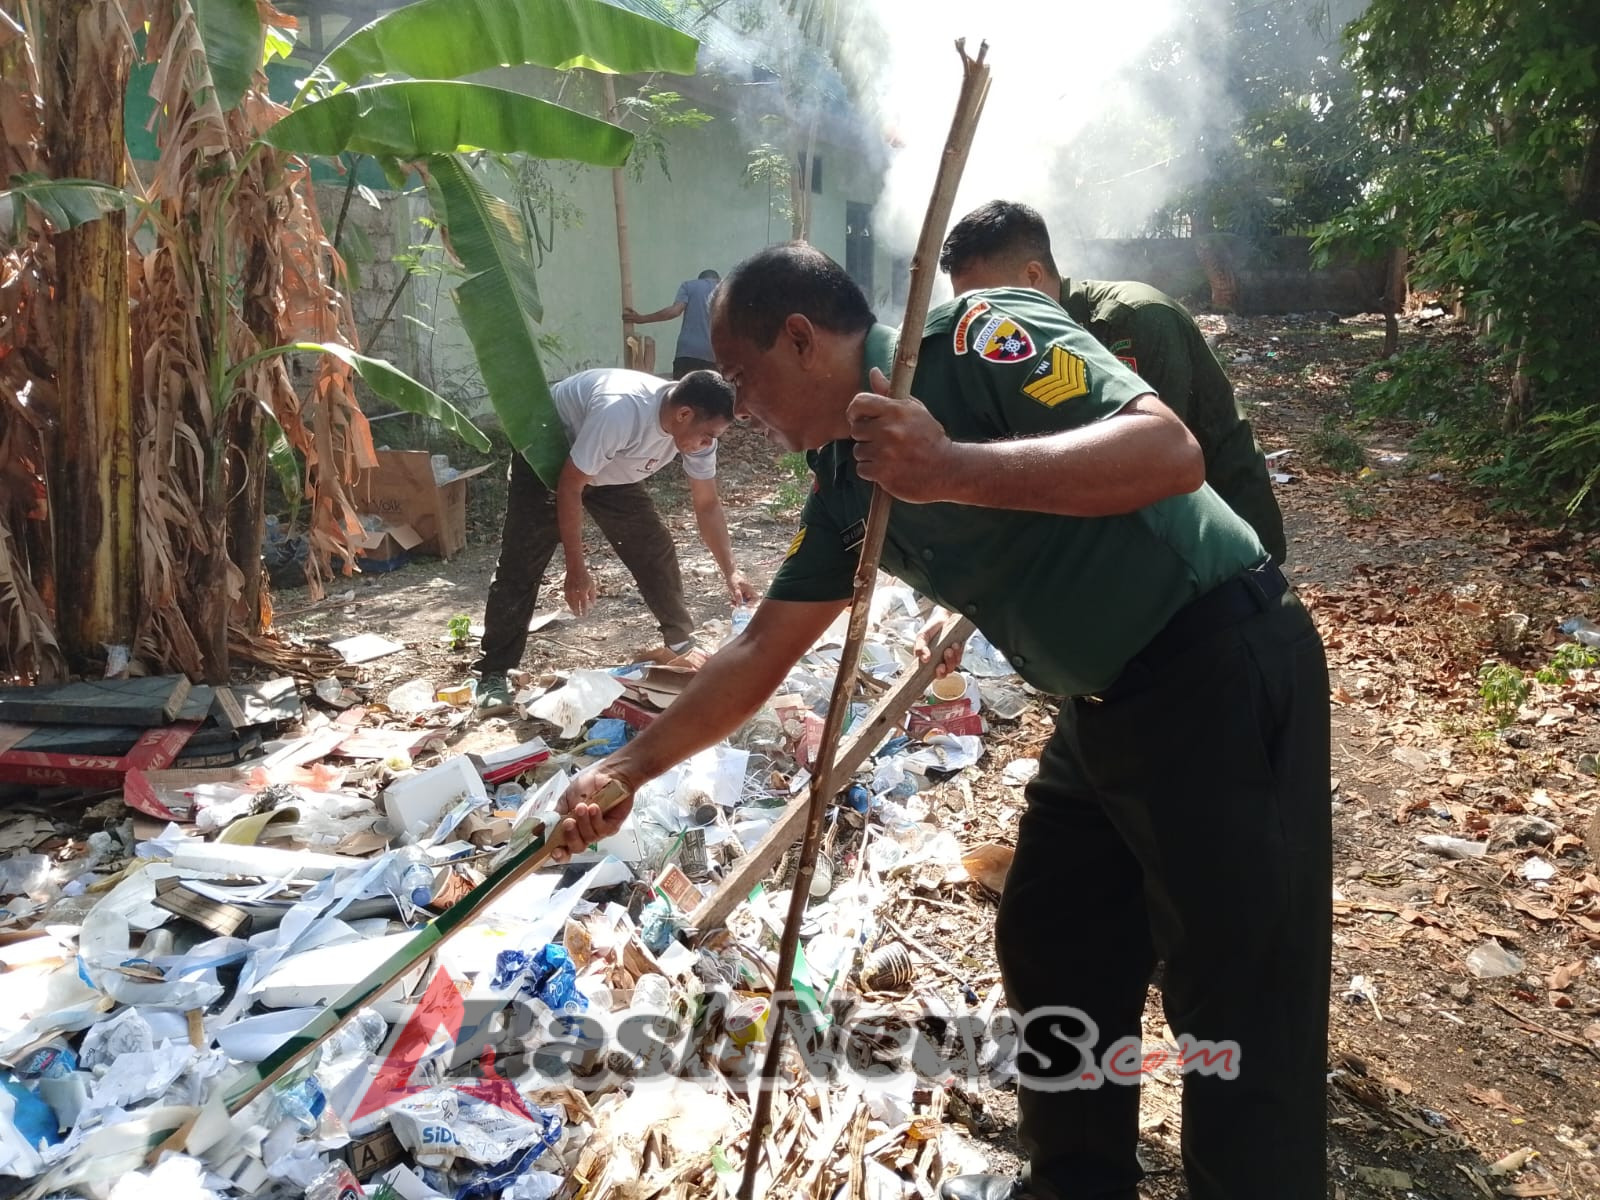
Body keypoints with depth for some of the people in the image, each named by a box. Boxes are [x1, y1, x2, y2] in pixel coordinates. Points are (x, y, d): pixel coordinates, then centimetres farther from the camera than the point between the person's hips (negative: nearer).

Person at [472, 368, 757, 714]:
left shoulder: (697, 428, -21)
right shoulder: (621, 412, -43)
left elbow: (707, 505, -8)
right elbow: (569, 487, -32)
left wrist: (730, 572, -17)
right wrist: (576, 569, -27)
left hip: (610, 469, 6)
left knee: (655, 549, 0)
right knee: (521, 565, -10)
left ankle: (682, 646, 16)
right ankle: (492, 675, -4)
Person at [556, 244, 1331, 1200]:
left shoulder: (978, 339, -16)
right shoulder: (846, 486, 7)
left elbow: (1170, 450, -28)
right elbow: (760, 653, 9)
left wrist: (951, 468, -37)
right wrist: (628, 769, 7)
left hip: (1224, 675, -9)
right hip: (1105, 712, 9)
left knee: (1240, 1008, 1)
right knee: (1050, 957, 18)